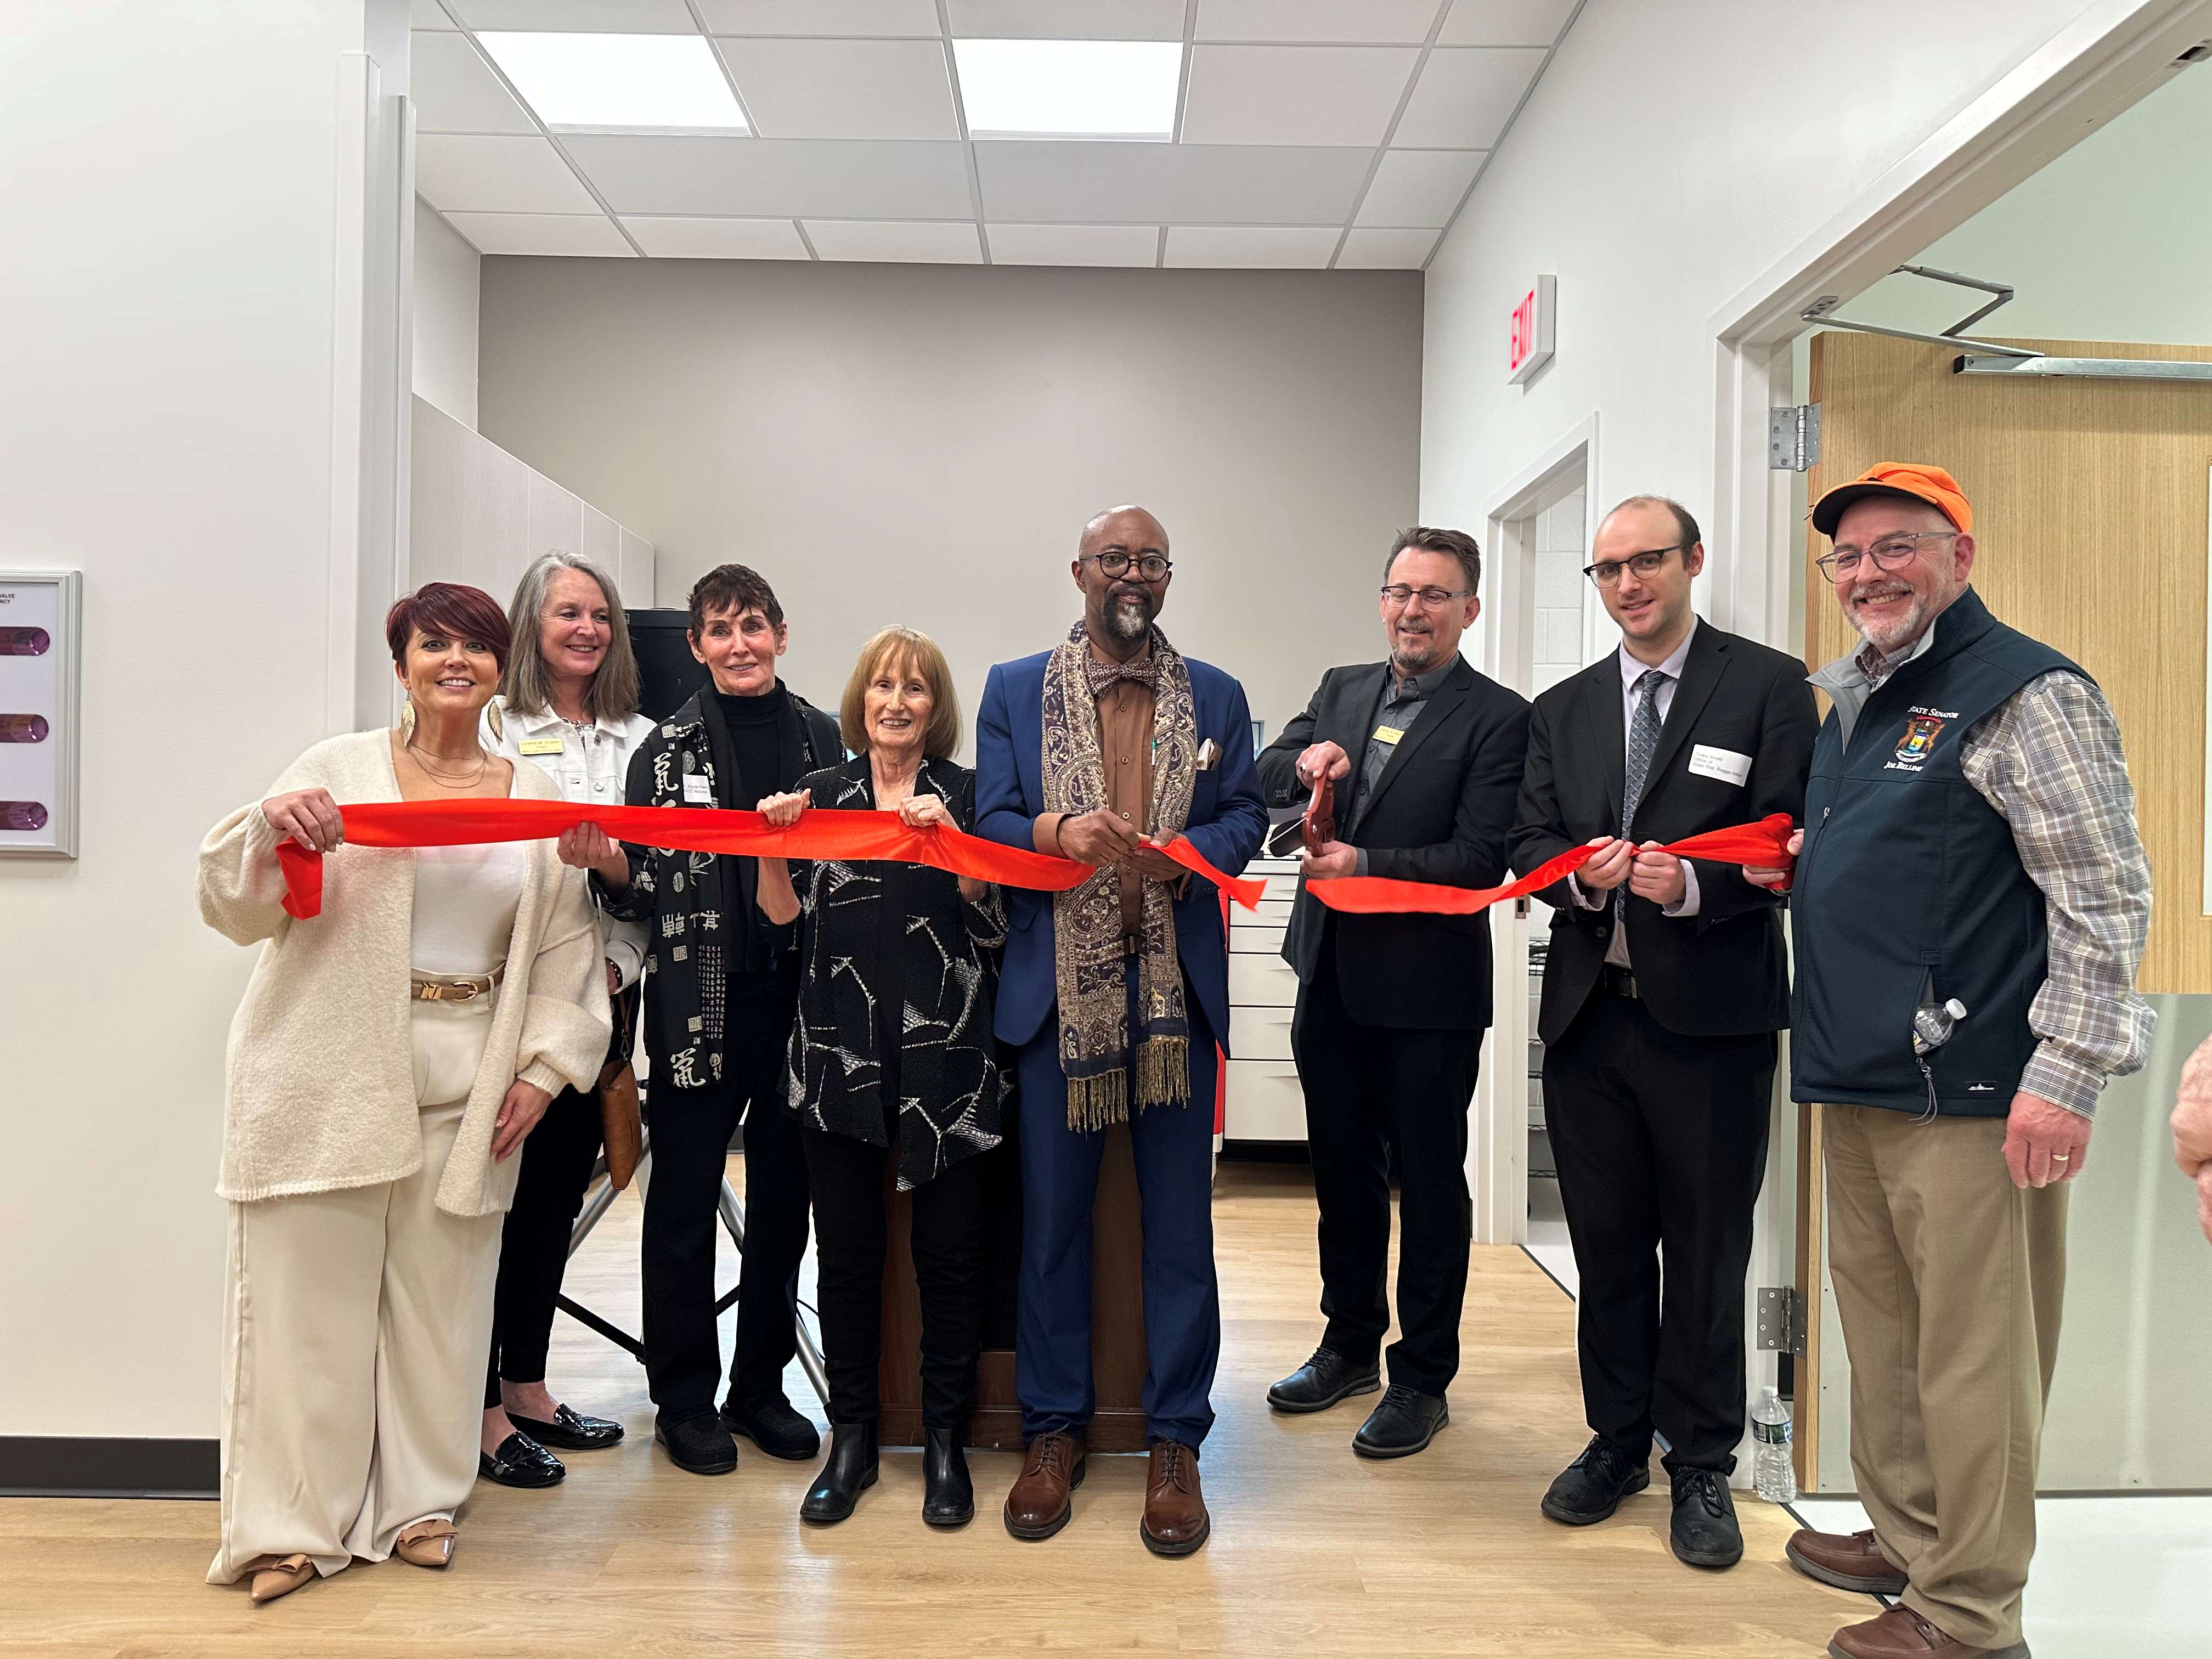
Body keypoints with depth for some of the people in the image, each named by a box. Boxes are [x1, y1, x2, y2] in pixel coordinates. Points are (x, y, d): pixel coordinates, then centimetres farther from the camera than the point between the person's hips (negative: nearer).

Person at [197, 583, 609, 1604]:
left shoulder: (536, 798, 8)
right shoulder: (338, 770, 1)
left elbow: (564, 947, 10)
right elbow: (237, 910, -3)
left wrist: (544, 1066, 1)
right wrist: (270, 827, -22)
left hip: (466, 1087, 2)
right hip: (329, 1075, -2)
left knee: (440, 1294, 8)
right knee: (313, 1290, 3)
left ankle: (418, 1501, 25)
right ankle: (291, 1524, 18)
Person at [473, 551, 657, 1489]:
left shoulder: (639, 739, 11)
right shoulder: (495, 727, -2)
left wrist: (616, 965, -3)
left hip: (602, 996, 5)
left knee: (560, 1192, 13)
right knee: (503, 1193, 0)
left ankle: (527, 1387, 26)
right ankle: (485, 1412, 11)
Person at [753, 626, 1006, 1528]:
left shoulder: (967, 794, 4)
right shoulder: (821, 792, 10)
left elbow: (994, 924, -4)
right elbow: (784, 920, 6)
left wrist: (950, 838, -16)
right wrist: (772, 845, -9)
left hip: (945, 1057, -1)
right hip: (839, 1053, 2)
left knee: (949, 1252, 4)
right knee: (845, 1251, 8)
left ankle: (945, 1443, 20)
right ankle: (852, 1437, 24)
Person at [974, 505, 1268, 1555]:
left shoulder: (1215, 697, 12)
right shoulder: (1015, 689, 9)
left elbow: (1245, 816, 7)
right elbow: (989, 821, 4)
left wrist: (1187, 854, -15)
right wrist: (1060, 831, -18)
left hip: (1175, 987, 1)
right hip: (1056, 986, 0)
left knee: (1179, 1222, 6)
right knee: (1051, 1218, 8)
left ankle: (1175, 1440, 20)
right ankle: (1054, 1429, 24)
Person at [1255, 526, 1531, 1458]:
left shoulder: (1498, 718, -9)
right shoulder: (1342, 690, 10)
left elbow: (1481, 858, -16)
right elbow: (1262, 778, 8)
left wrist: (1365, 865, -21)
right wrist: (1303, 762, -13)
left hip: (1426, 990, -6)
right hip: (1331, 979, 6)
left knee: (1429, 1183, 9)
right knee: (1342, 1171, 18)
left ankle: (1423, 1377, 25)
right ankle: (1351, 1344, 36)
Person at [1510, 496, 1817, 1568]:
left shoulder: (1768, 687, -1)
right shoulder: (1561, 710, 12)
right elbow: (1529, 846, 7)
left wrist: (1693, 884, -23)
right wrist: (1579, 872, -14)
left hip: (1710, 1016, -3)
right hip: (1588, 1010, 4)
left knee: (1706, 1250, 8)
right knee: (1606, 1244, 14)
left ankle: (1701, 1466, 24)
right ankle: (1617, 1438, 31)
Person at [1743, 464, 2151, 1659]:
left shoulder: (2025, 693, -10)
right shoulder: (1849, 700, 16)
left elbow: (2106, 896, -14)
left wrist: (2065, 1077, -18)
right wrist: (1791, 867, 7)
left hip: (1970, 1092, -8)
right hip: (1857, 1082, 8)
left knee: (1972, 1357, 1)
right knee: (1881, 1326, 18)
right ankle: (1906, 1541, 34)